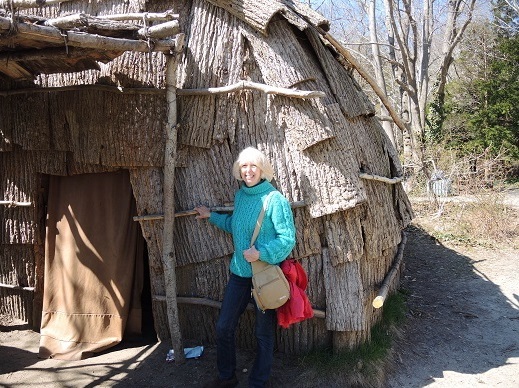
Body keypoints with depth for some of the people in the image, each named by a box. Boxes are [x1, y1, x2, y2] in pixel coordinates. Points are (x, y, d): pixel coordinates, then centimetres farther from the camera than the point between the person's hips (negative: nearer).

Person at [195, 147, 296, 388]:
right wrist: (211, 216, 27)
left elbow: (287, 238, -16)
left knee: (263, 332, 10)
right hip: (239, 272, 6)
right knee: (223, 327, 13)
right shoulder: (240, 195, 5)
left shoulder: (274, 199, -15)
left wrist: (261, 253, -23)